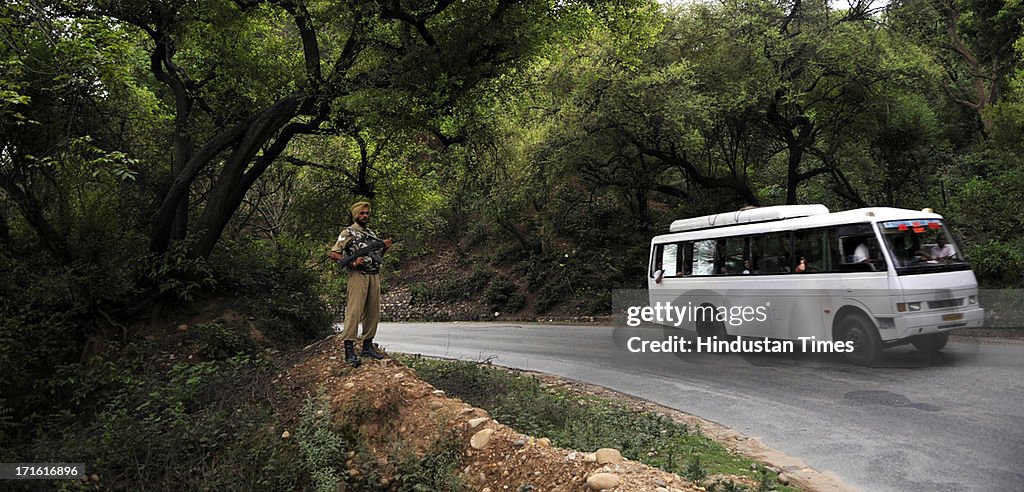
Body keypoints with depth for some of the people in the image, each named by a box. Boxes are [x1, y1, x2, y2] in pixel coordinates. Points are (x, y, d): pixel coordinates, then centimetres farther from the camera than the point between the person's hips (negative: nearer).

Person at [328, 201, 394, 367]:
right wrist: (352, 263, -17)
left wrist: (385, 247, 8)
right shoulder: (348, 232, 1)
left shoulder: (372, 234, 22)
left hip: (375, 276, 7)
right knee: (354, 311, -11)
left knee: (372, 312, 8)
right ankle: (349, 350, -11)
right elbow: (334, 254, -6)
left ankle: (368, 345, 16)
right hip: (358, 275, -7)